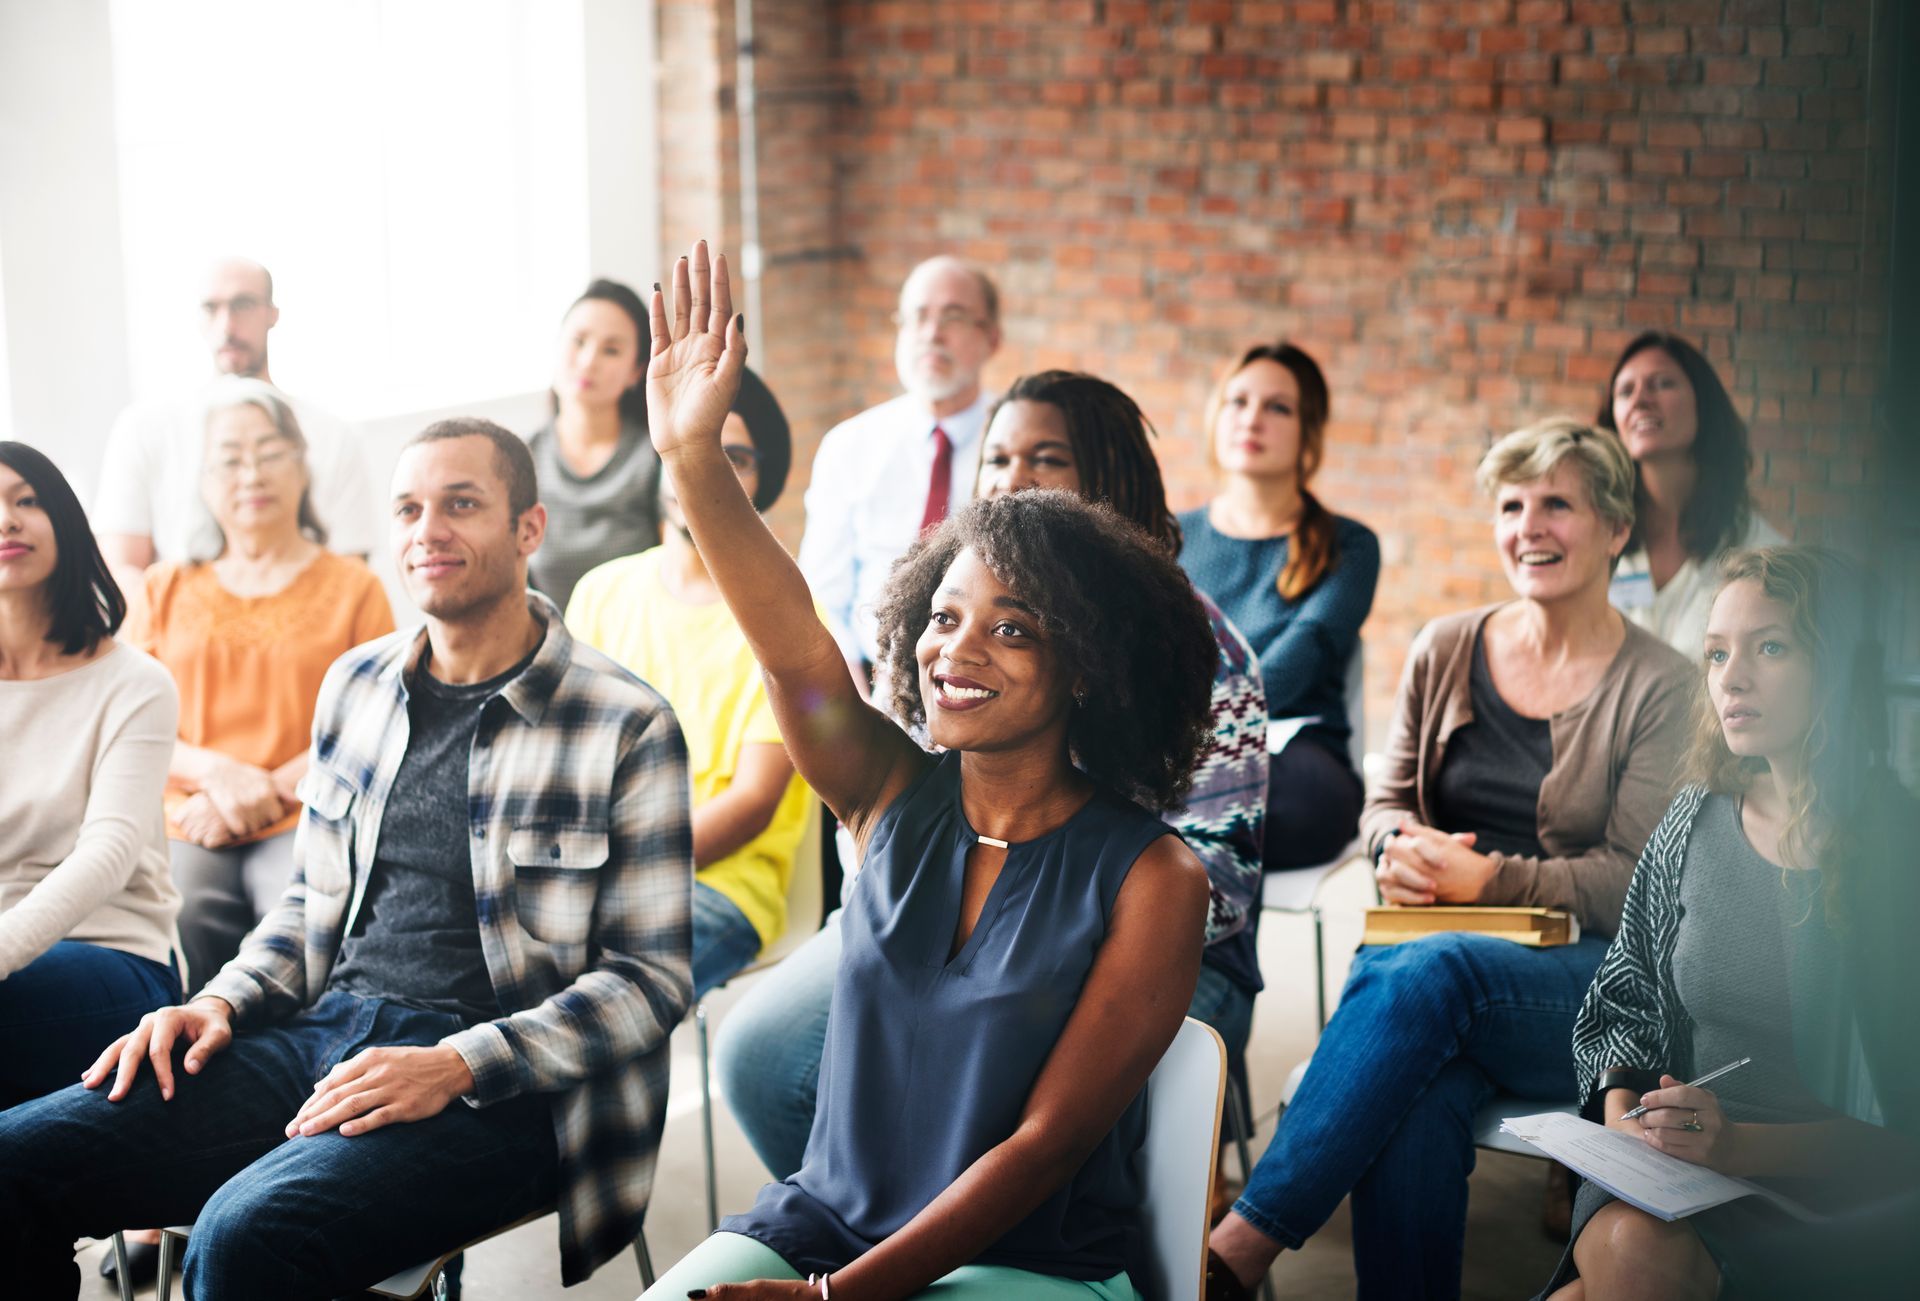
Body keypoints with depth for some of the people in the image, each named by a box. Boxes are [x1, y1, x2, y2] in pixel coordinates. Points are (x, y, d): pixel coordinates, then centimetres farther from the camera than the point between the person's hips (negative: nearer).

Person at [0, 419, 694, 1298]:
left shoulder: (627, 729, -4)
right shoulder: (355, 684, 14)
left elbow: (649, 979, -6)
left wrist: (453, 1068, -18)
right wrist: (221, 1004, 4)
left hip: (489, 1090, -6)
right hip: (321, 1034, 6)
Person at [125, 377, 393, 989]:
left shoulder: (352, 587, 13)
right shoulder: (164, 591, 20)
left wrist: (271, 790, -9)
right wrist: (217, 774, -7)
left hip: (309, 822, -1)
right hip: (186, 824, 1)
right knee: (179, 916, -31)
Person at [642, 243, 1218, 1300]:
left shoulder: (1151, 881, -10)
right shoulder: (894, 798, 1)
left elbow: (1046, 1142, -12)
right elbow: (796, 655, -17)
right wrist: (692, 456, -33)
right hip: (820, 1216, 4)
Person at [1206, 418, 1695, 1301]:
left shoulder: (1659, 687, 1)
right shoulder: (1446, 651, 13)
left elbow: (1634, 880, -4)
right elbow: (1387, 800, 20)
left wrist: (1488, 879, -15)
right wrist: (1400, 851, -5)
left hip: (1592, 979, -3)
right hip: (1434, 949, 3)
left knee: (1421, 974, -37)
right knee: (1416, 1101, -35)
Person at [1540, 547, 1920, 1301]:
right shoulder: (1696, 823, 6)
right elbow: (1626, 1000, 16)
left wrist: (1744, 1145, -20)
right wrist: (1623, 1119, -3)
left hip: (1851, 1196, -3)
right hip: (1679, 1175, 3)